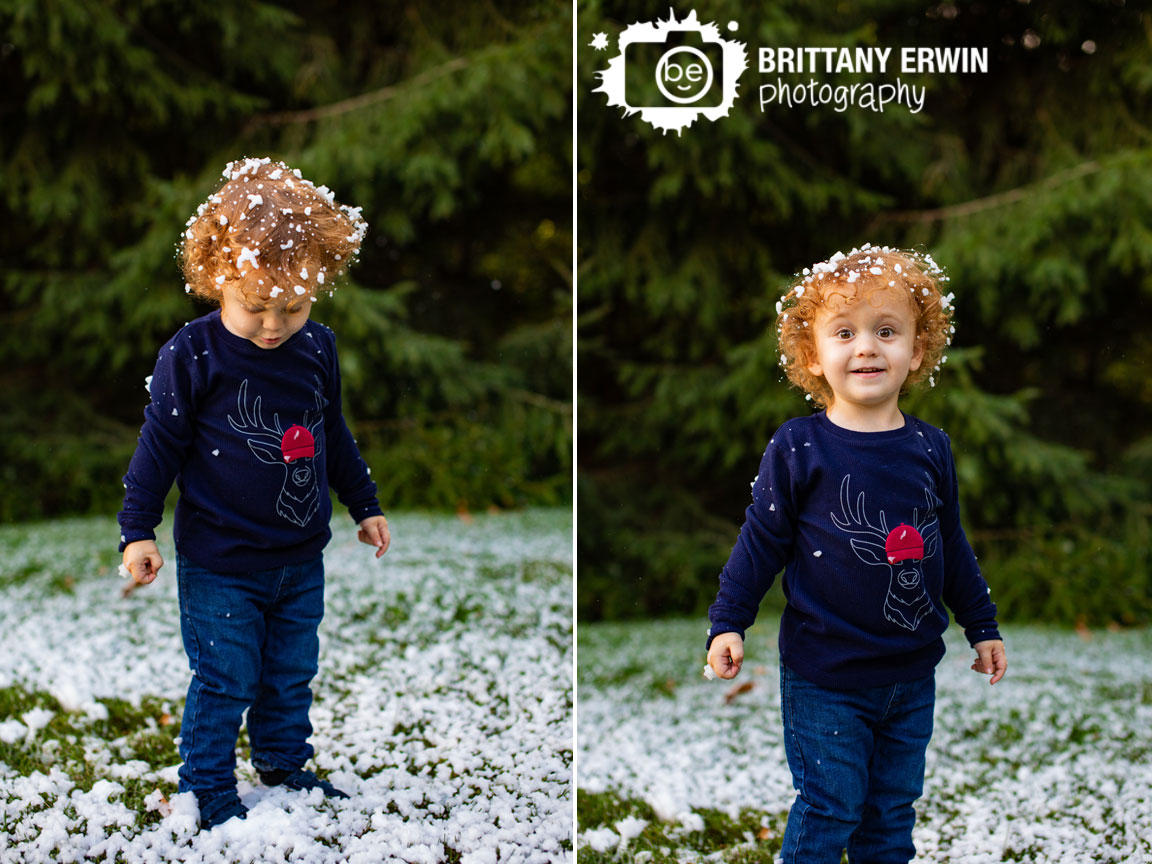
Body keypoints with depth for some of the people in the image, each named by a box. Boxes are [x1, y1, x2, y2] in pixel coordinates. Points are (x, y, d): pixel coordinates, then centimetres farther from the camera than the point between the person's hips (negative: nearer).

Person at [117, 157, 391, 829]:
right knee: (224, 682, 2)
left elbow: (334, 437, 14)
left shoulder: (318, 349, 0)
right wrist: (138, 530, -7)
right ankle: (209, 792, 19)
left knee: (292, 674, 17)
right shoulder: (193, 356, -15)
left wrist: (365, 505, 22)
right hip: (219, 562, -5)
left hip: (302, 558, 5)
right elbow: (160, 443, -7)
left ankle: (285, 765, 37)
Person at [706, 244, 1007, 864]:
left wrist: (982, 626, 18)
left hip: (912, 674, 4)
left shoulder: (930, 449, 3)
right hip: (825, 677, -4)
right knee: (829, 811, 1)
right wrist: (728, 622, -8)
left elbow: (952, 547, 14)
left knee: (894, 811, 14)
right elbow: (762, 540, -3)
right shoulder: (797, 448, -9)